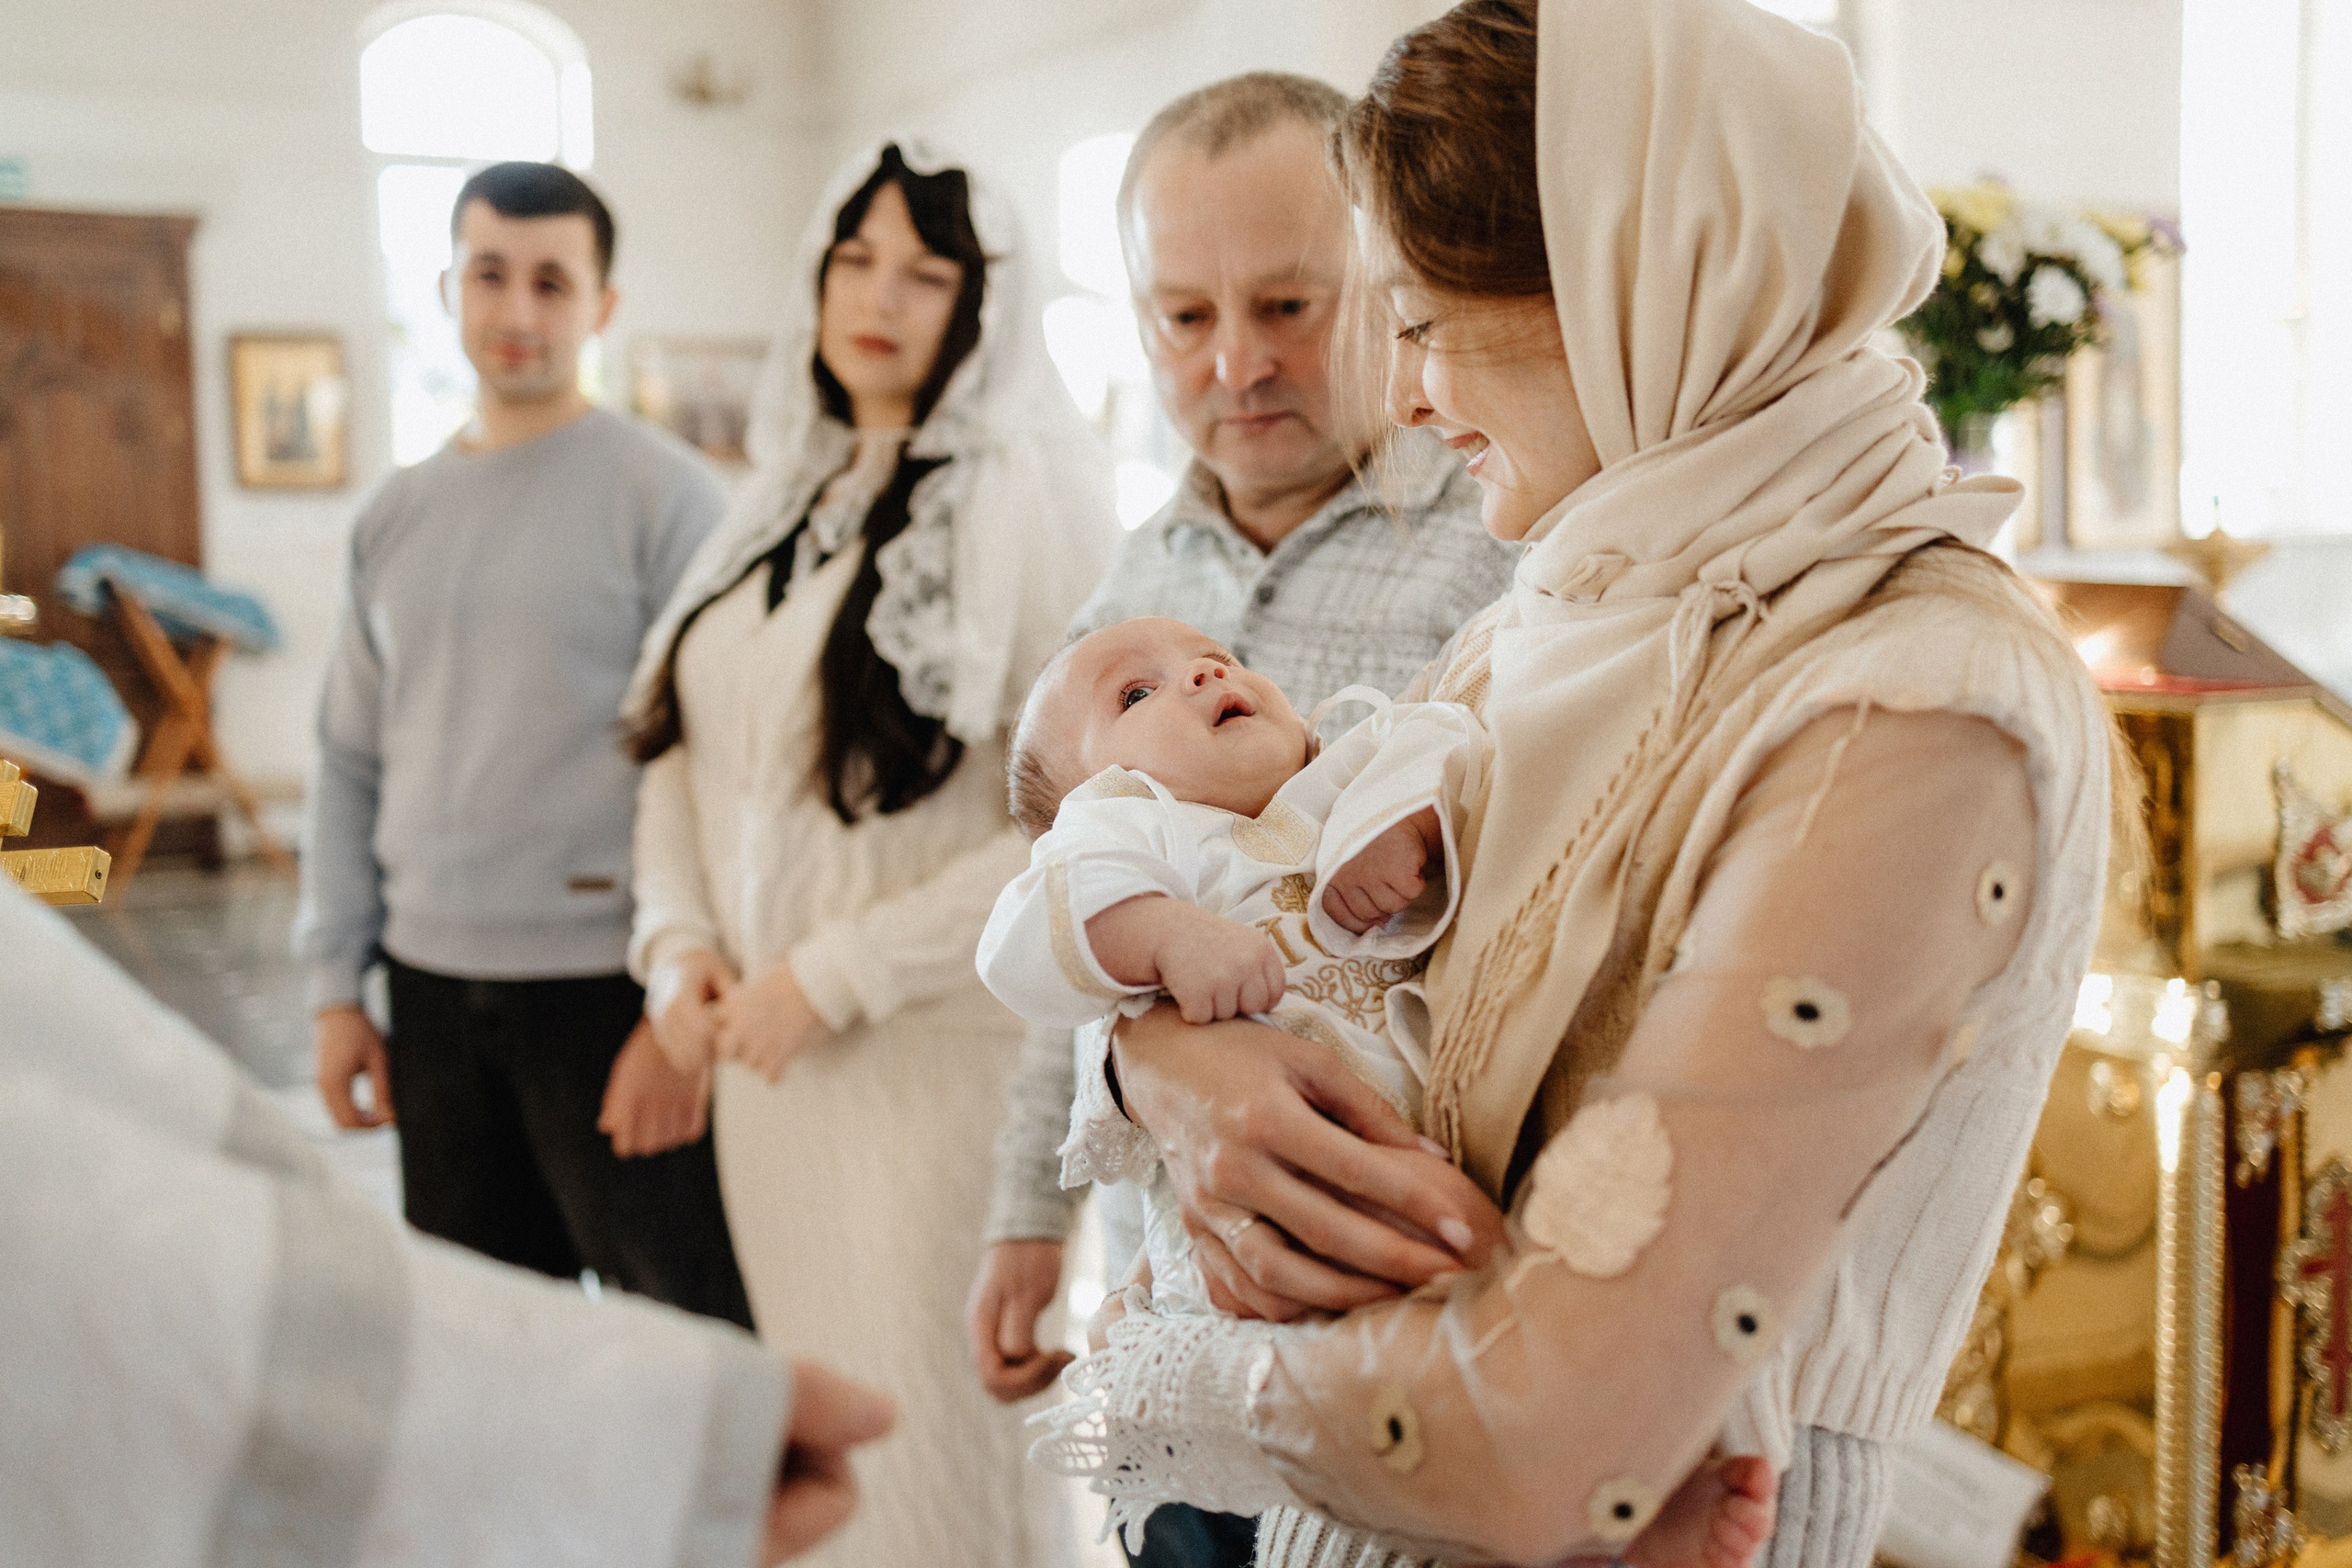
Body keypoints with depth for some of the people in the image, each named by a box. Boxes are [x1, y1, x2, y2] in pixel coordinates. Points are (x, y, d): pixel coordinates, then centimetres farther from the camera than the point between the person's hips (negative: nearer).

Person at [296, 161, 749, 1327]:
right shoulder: (396, 516, 11)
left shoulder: (664, 494, -6)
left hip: (604, 989, -5)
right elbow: (349, 763, 15)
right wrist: (335, 987, 10)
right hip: (433, 989, 5)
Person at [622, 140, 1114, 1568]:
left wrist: (836, 976, -16)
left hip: (943, 1057, -6)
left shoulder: (1031, 490, -10)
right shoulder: (787, 499, 12)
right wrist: (678, 942, 0)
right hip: (769, 1056, 6)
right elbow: (678, 742, 17)